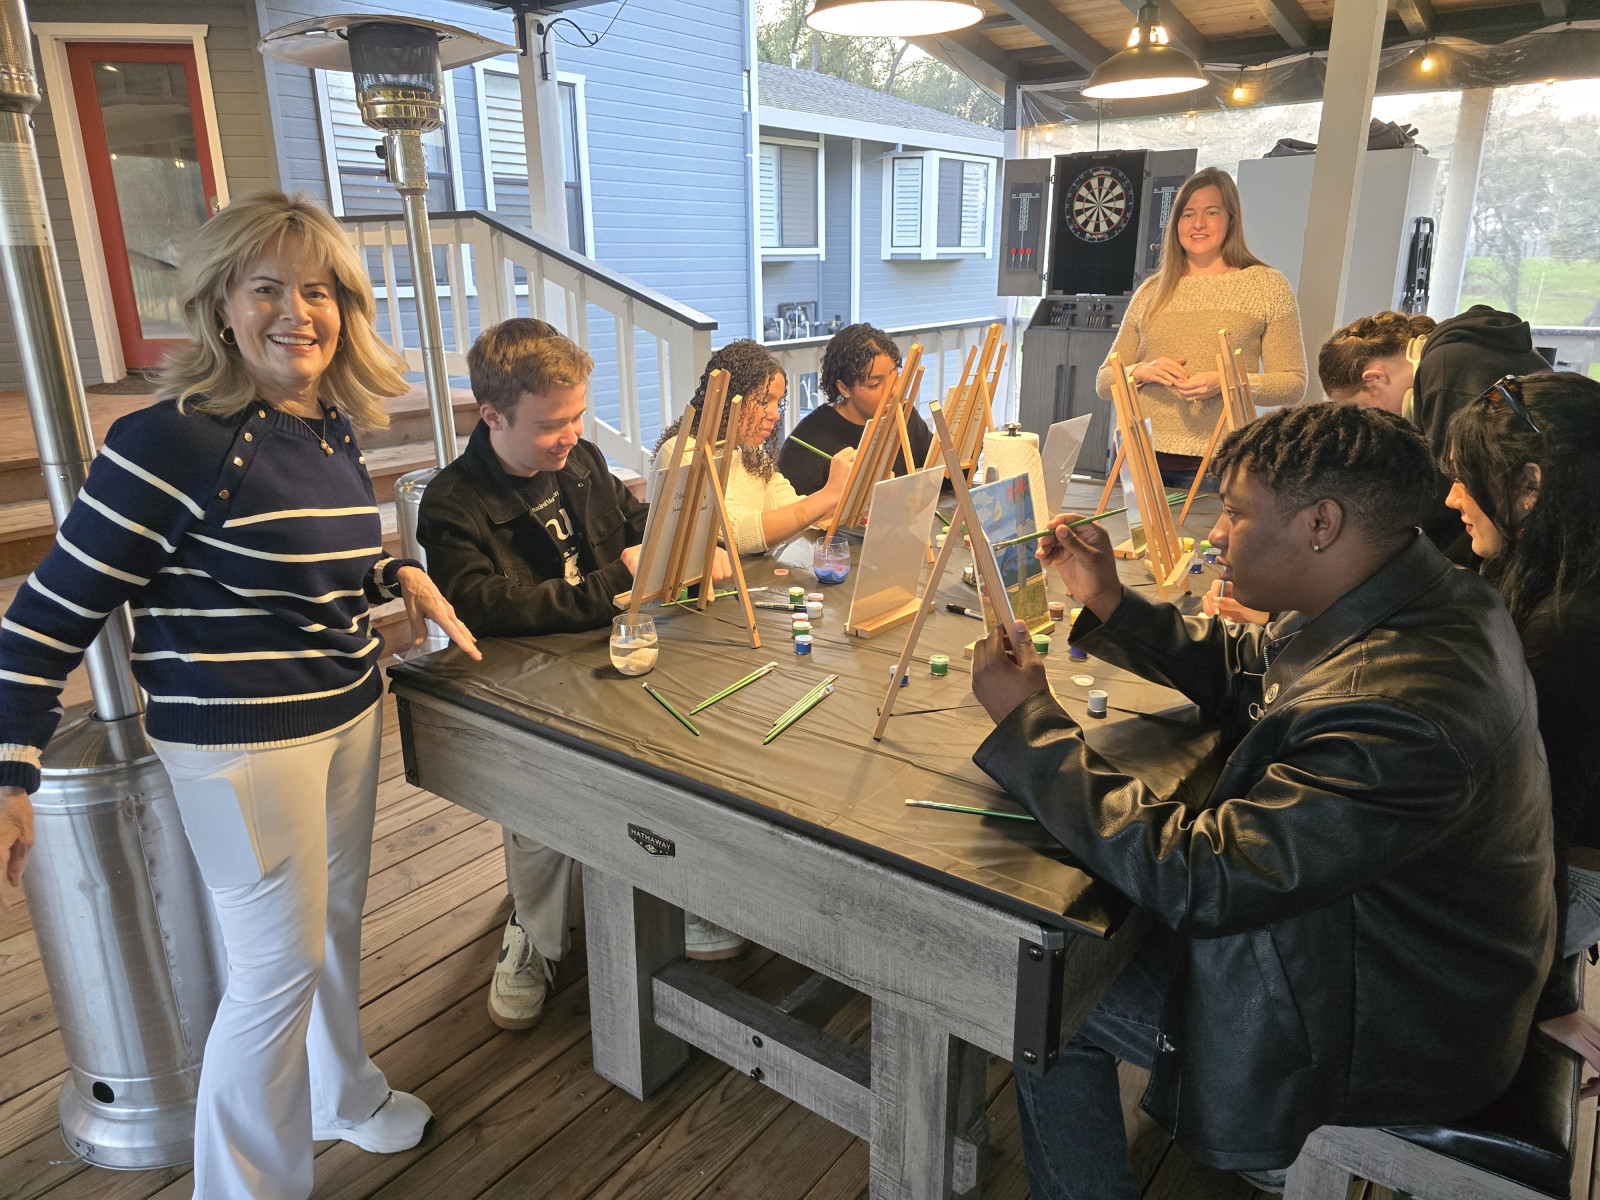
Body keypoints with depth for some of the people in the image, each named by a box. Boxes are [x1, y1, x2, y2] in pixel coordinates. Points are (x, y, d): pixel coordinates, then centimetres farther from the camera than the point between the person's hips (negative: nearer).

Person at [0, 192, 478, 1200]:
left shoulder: (336, 431, 4)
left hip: (350, 717, 7)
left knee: (338, 925, 23)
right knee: (281, 967, 5)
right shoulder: (177, 441, -19)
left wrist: (399, 576, 2)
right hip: (242, 744, -7)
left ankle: (345, 1095, 48)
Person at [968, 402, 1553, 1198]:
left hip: (1381, 1025, -9)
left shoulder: (1397, 713, -37)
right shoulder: (1412, 601, -5)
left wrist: (1029, 720, -26)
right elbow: (1241, 674, 10)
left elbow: (1193, 878, -33)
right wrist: (1109, 603, -4)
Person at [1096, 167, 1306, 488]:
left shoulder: (1268, 286, 6)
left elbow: (1294, 384, 1)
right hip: (1139, 460, 3)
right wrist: (1141, 372, -8)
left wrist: (1225, 383, -15)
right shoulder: (1151, 292, 14)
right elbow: (1104, 382, 14)